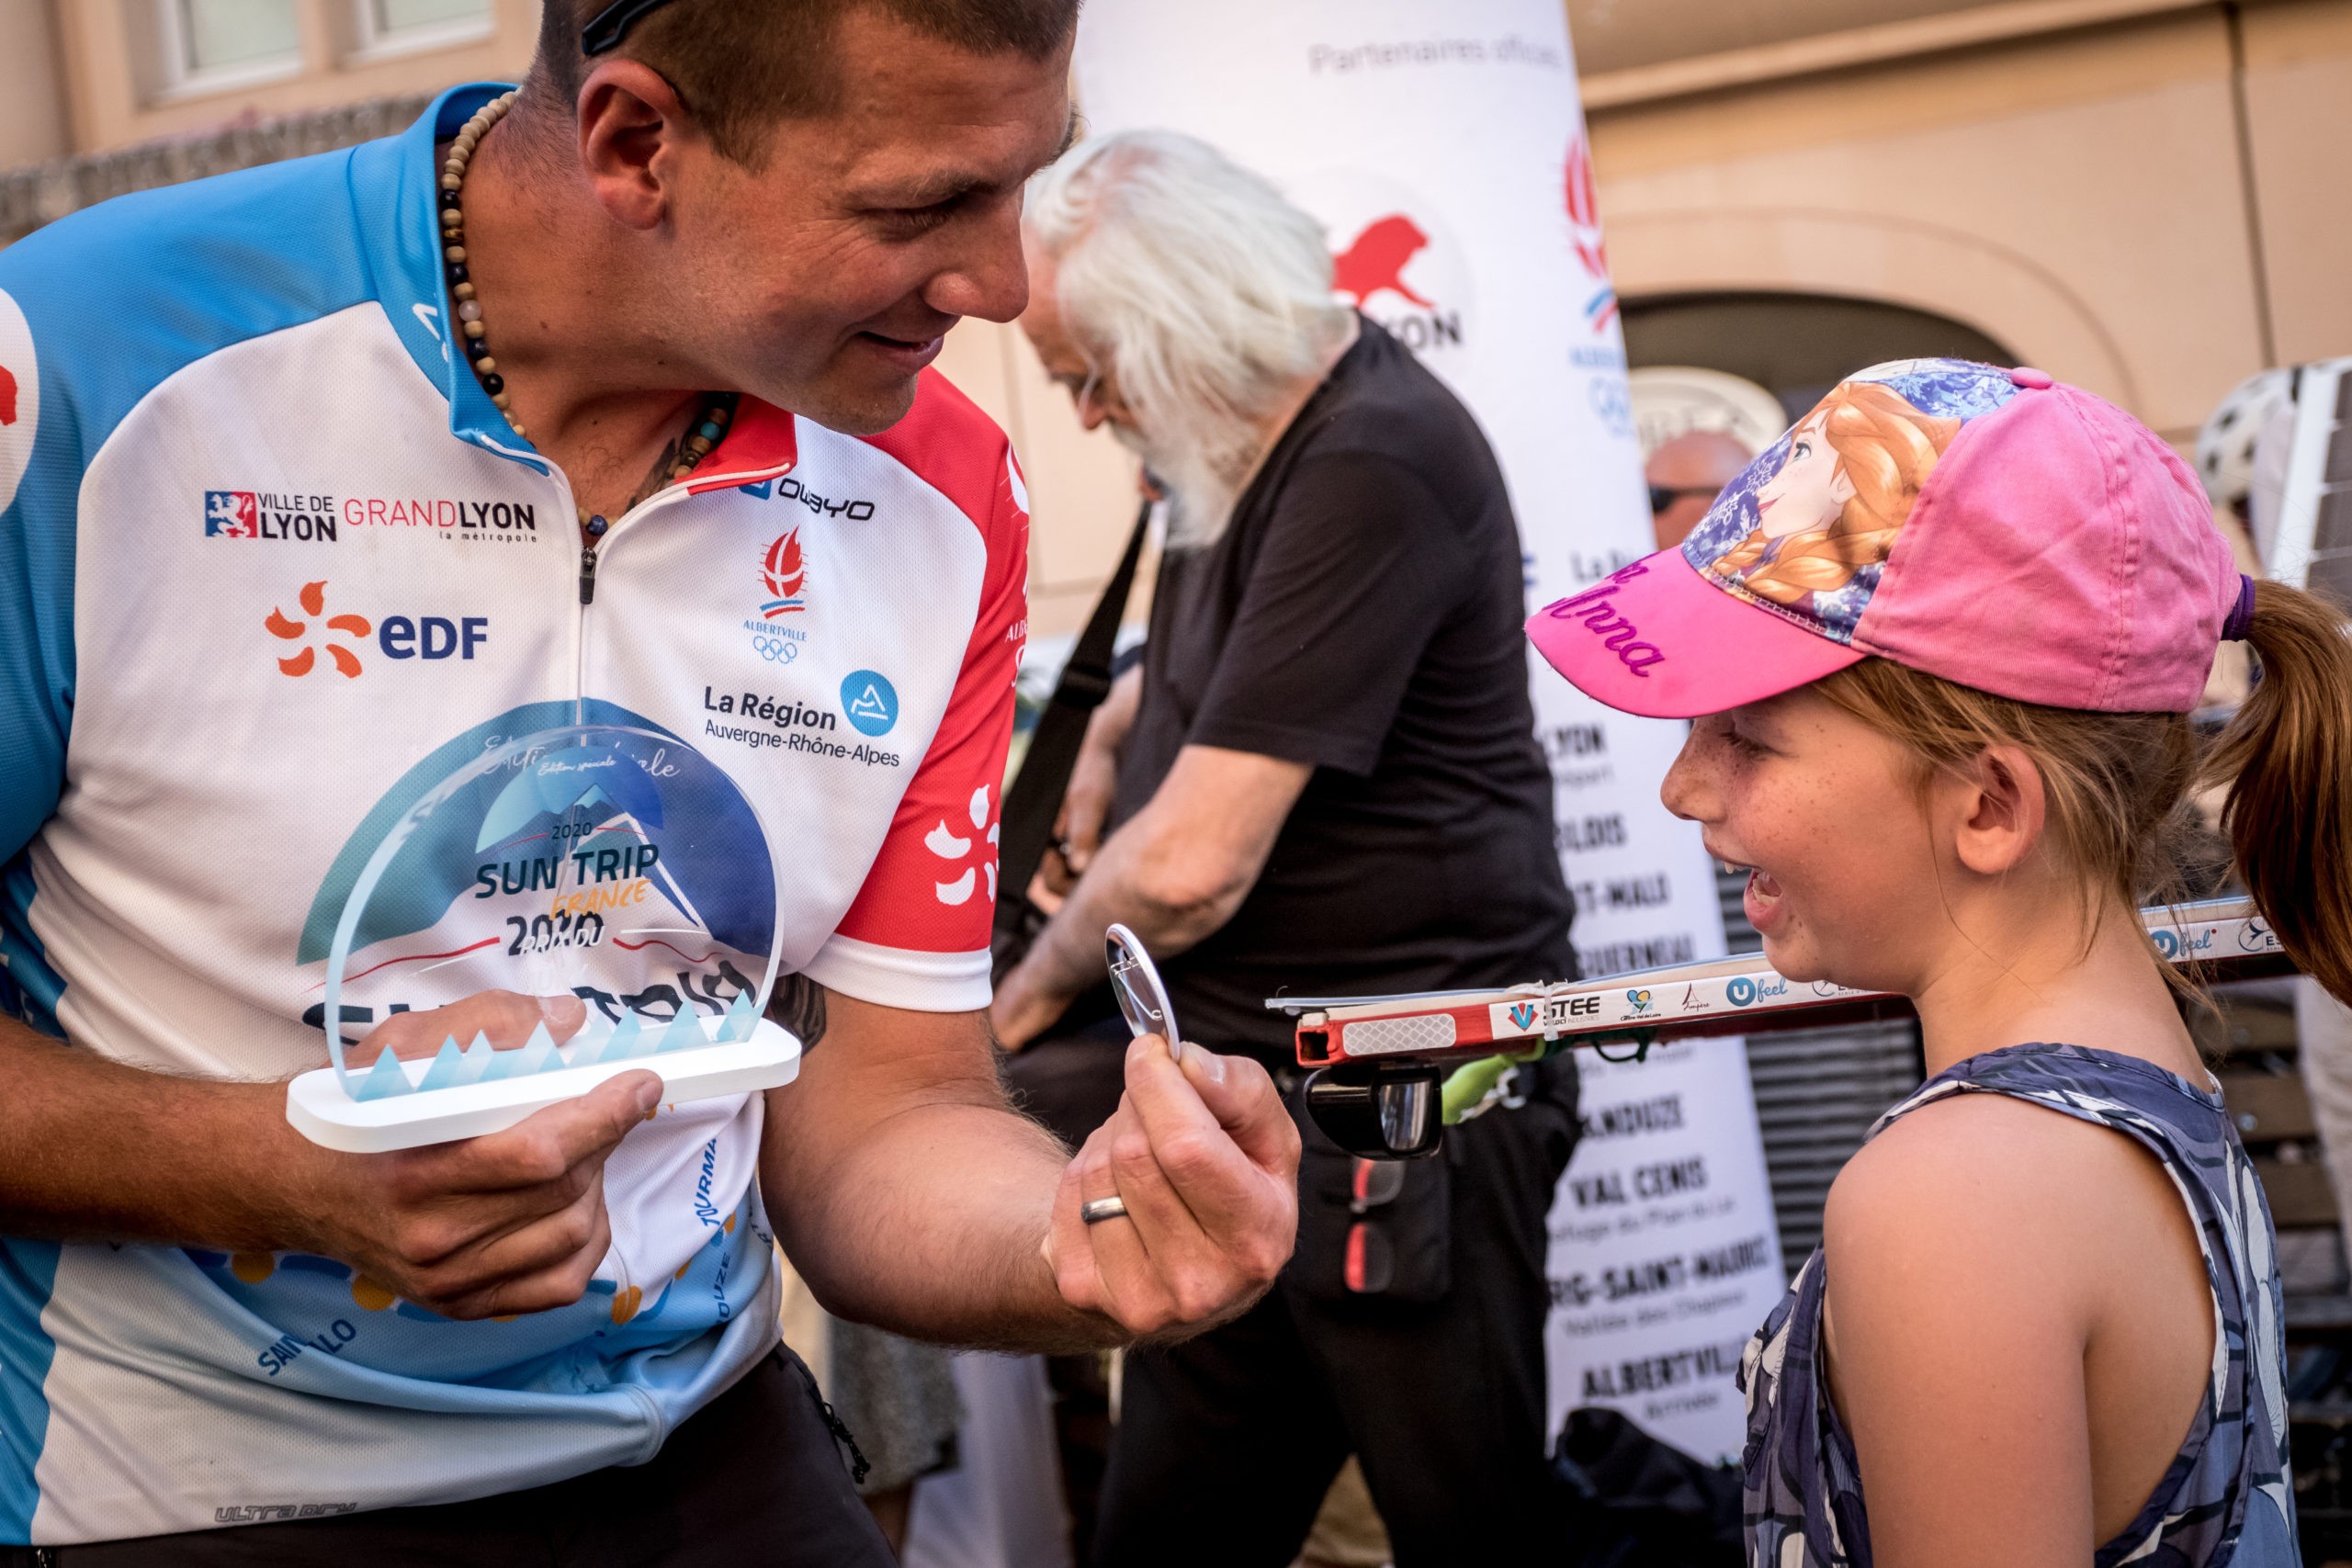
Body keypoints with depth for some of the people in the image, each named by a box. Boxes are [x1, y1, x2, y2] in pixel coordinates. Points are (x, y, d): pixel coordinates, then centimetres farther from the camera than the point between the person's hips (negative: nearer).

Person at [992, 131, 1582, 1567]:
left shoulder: (1374, 463, -20)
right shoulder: (1268, 436, 11)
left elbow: (1192, 863, -23)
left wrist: (1039, 985, -4)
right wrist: (1114, 728, 20)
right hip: (1240, 1076, 10)